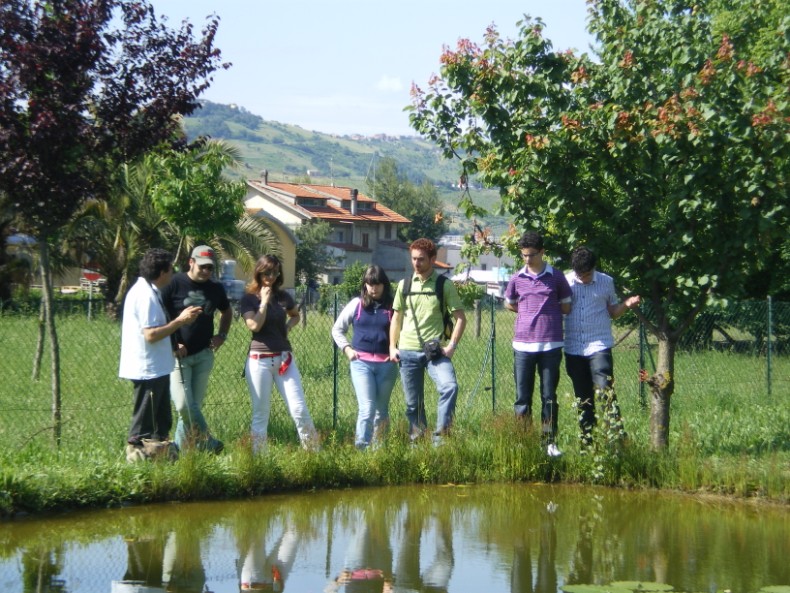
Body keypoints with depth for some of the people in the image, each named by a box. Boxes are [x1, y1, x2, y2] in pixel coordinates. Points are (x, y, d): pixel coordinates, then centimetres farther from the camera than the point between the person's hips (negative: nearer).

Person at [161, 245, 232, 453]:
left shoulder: (215, 289, 7)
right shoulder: (174, 284, -8)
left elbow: (227, 311, 27)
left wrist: (222, 335, 12)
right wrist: (171, 344, -12)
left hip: (204, 355, 5)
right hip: (178, 355, -4)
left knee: (195, 405, 5)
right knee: (184, 405, -16)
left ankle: (181, 448, 15)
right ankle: (207, 443, -4)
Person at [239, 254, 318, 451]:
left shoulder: (283, 297, 8)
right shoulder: (248, 299, -2)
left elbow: (295, 315, 28)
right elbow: (254, 325, -17)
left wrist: (288, 325, 8)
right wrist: (264, 301, -11)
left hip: (284, 359, 3)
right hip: (259, 360, -3)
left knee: (299, 409, -2)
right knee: (261, 413, 2)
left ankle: (313, 452, 7)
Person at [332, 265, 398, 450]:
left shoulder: (392, 307, 3)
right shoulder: (357, 304, 6)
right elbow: (337, 329, 15)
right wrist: (347, 348, 2)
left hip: (386, 364, 1)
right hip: (361, 362, -1)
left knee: (382, 410, 10)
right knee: (367, 408, -14)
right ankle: (361, 448, -16)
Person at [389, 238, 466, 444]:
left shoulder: (444, 285, 0)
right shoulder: (405, 285, 8)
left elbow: (460, 318, 1)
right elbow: (396, 318, 16)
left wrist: (452, 345, -9)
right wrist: (392, 347, 8)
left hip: (435, 351, -3)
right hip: (408, 351, 3)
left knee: (450, 386, -25)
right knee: (413, 403, 6)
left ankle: (440, 435, -18)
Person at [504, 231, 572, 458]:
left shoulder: (556, 277, 3)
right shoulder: (517, 278, 7)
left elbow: (567, 307, 11)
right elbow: (509, 304, 22)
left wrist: (547, 310, 6)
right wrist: (529, 312, 12)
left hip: (550, 345, -1)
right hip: (523, 344, 1)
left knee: (549, 396, 3)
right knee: (522, 397, 3)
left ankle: (550, 442, 8)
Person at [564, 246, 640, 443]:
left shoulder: (606, 282, 2)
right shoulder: (565, 282, 1)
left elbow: (613, 312, 12)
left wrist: (626, 305, -8)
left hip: (599, 346, -2)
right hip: (574, 349, 2)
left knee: (605, 393, -13)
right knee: (583, 399, 9)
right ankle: (587, 441, 17)